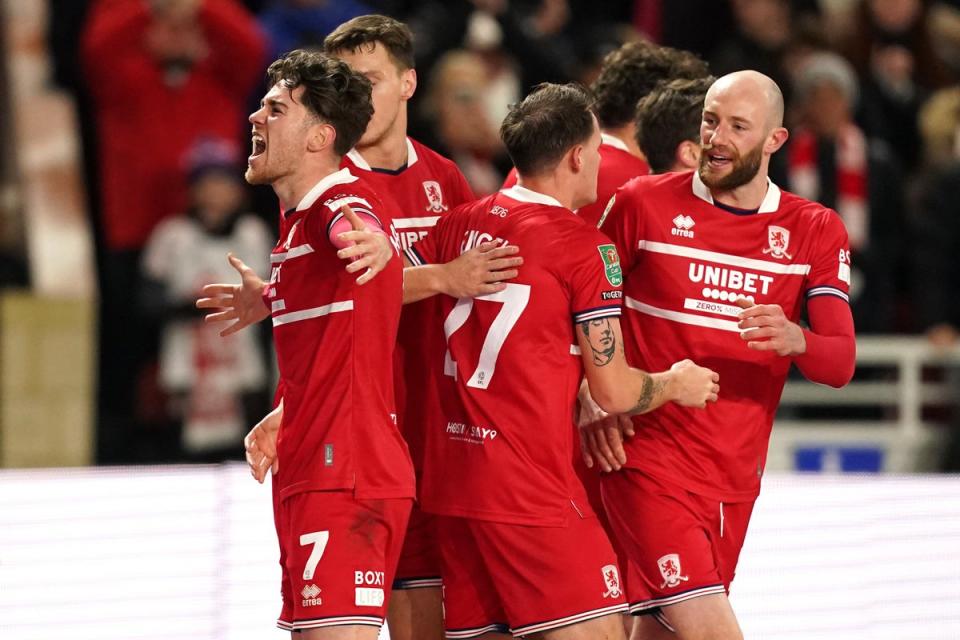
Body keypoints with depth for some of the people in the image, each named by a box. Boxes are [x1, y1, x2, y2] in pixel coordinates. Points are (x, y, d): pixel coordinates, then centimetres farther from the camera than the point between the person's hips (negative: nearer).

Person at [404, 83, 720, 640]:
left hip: (451, 482, 7)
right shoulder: (585, 246, -8)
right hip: (532, 488, -7)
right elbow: (614, 391, -6)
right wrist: (677, 384, 12)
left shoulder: (461, 224, 10)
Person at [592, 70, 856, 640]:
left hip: (736, 474, 4)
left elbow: (841, 365, -3)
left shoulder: (816, 231, 5)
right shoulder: (643, 204, -2)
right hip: (651, 458, -4)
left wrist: (794, 339, -25)